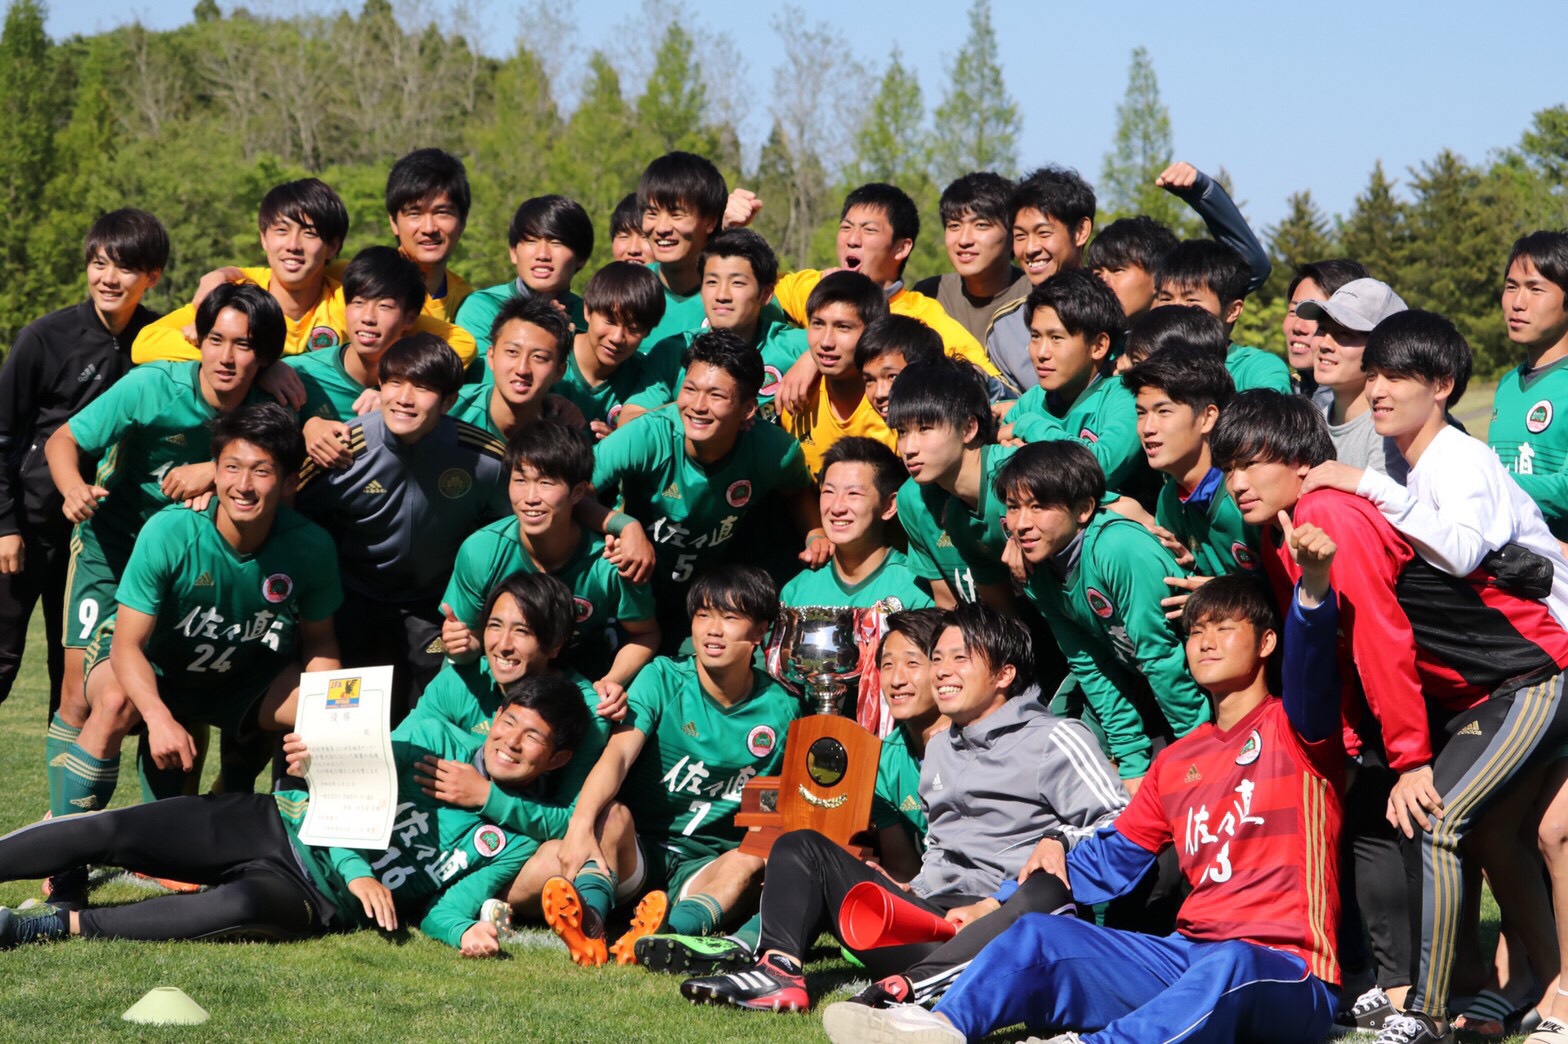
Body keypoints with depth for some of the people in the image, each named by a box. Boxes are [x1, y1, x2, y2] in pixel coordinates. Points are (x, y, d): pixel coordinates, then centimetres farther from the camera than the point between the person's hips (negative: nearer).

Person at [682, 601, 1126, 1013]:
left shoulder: (1055, 739, 2)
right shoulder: (939, 748, 25)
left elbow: (1120, 823, -8)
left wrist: (1060, 841, -25)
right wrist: (916, 891, 14)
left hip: (1001, 921, -7)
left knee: (1047, 894, -41)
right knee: (801, 846, 7)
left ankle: (912, 986, -57)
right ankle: (780, 970, -22)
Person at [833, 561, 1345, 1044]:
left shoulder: (1293, 727, 2)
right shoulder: (1177, 761, 22)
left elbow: (1309, 665, -21)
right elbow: (1110, 857, 25)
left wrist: (1314, 585, -42)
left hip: (1285, 976, -7)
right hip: (1188, 957, 7)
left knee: (1228, 966, -40)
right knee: (1038, 934, -7)